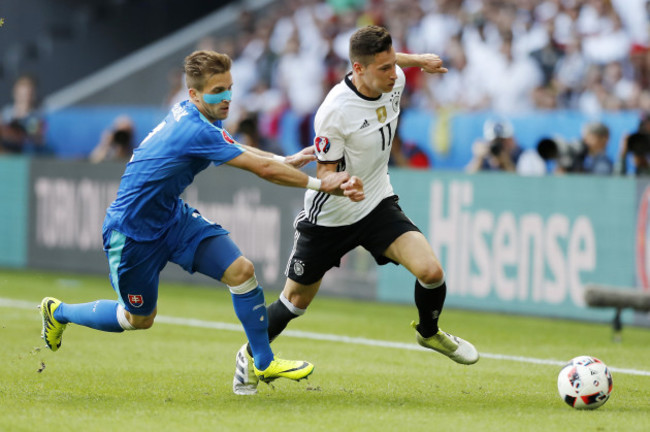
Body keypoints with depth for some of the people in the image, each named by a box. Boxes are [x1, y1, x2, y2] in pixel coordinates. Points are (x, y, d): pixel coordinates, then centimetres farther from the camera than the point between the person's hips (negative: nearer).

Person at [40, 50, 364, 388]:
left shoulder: (188, 114, -4)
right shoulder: (195, 131, -32)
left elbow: (239, 152, 17)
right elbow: (263, 169, -32)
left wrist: (286, 160, 3)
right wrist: (322, 184, -26)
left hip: (172, 216, 8)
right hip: (133, 231, -8)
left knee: (241, 271, -9)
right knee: (139, 319, 11)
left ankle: (264, 363, 4)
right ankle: (59, 312, 36)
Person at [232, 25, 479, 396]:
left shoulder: (394, 80, -11)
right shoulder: (334, 111, -28)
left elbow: (387, 61, 15)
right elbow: (326, 171, -18)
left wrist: (418, 59, 8)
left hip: (378, 205, 4)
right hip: (330, 216, -4)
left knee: (431, 271, -17)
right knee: (296, 301, 9)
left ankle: (429, 332, 15)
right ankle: (251, 355, 38)